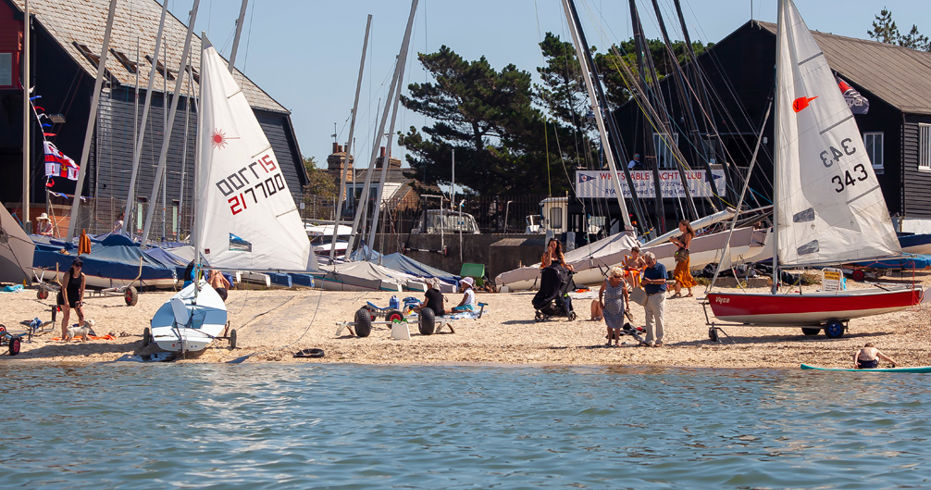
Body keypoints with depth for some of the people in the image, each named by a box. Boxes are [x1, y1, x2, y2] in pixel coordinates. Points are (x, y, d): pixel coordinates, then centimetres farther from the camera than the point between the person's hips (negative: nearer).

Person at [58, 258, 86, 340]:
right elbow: (64, 288, -20)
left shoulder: (82, 276, -3)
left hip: (76, 297, 4)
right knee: (66, 316, -9)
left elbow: (82, 290, 2)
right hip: (65, 297, -4)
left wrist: (80, 301, -8)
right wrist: (66, 302, -26)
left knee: (81, 315, -3)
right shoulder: (68, 274, -16)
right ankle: (64, 336, -5)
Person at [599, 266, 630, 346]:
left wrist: (627, 306, -9)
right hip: (607, 306, 1)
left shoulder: (622, 282, -15)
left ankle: (617, 341, 15)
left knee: (617, 325, 3)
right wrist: (600, 302, -3)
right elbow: (601, 291, 2)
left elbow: (626, 295, -6)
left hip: (618, 306, -1)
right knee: (609, 324, 4)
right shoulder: (607, 281, -13)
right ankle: (609, 340, 14)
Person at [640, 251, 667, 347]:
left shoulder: (661, 267, -2)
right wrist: (643, 282, -2)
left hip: (658, 295, -6)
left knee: (658, 318, -4)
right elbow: (644, 282, 21)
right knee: (649, 319, 4)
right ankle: (650, 340, 5)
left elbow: (663, 281, -13)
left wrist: (651, 281, -18)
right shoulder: (647, 269, 17)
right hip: (648, 296, 7)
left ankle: (659, 340, -1)